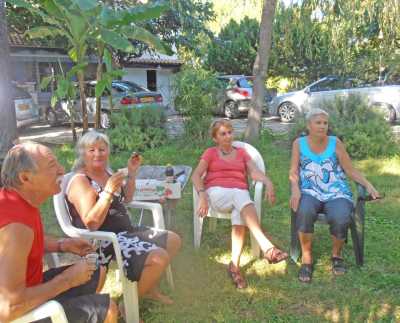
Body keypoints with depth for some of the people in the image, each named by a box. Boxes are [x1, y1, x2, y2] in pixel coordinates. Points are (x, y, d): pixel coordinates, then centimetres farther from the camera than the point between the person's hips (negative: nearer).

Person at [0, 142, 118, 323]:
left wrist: (63, 245, 0)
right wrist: (67, 279, -24)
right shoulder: (16, 225, -34)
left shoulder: (20, 200, -4)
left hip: (27, 288, 9)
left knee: (97, 273, 18)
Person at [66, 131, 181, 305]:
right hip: (103, 242, -9)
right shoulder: (80, 181, -16)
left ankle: (149, 287, 23)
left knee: (173, 240, 10)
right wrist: (108, 191, -30)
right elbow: (92, 223, -24)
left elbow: (126, 199, 22)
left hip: (125, 232, 9)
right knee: (159, 258, -26)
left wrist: (132, 172, 10)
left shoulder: (106, 172, 9)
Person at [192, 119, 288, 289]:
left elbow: (255, 172, 6)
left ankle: (235, 266, -32)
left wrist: (268, 182, -16)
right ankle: (267, 247, -49)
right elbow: (196, 175, 2)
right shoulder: (210, 153, 17)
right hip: (217, 193, -2)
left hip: (240, 194, 2)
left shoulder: (241, 152, 24)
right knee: (241, 196, -36)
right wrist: (202, 194, -18)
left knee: (240, 214, -35)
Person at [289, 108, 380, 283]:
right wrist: (295, 188, -18)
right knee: (304, 212, -35)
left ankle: (336, 254, 2)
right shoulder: (299, 143, 4)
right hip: (310, 193, 0)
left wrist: (368, 184, -11)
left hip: (337, 194, 0)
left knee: (340, 219, -31)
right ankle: (306, 258, -14)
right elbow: (293, 172, 2)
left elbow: (351, 171, 4)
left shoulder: (335, 143, 3)